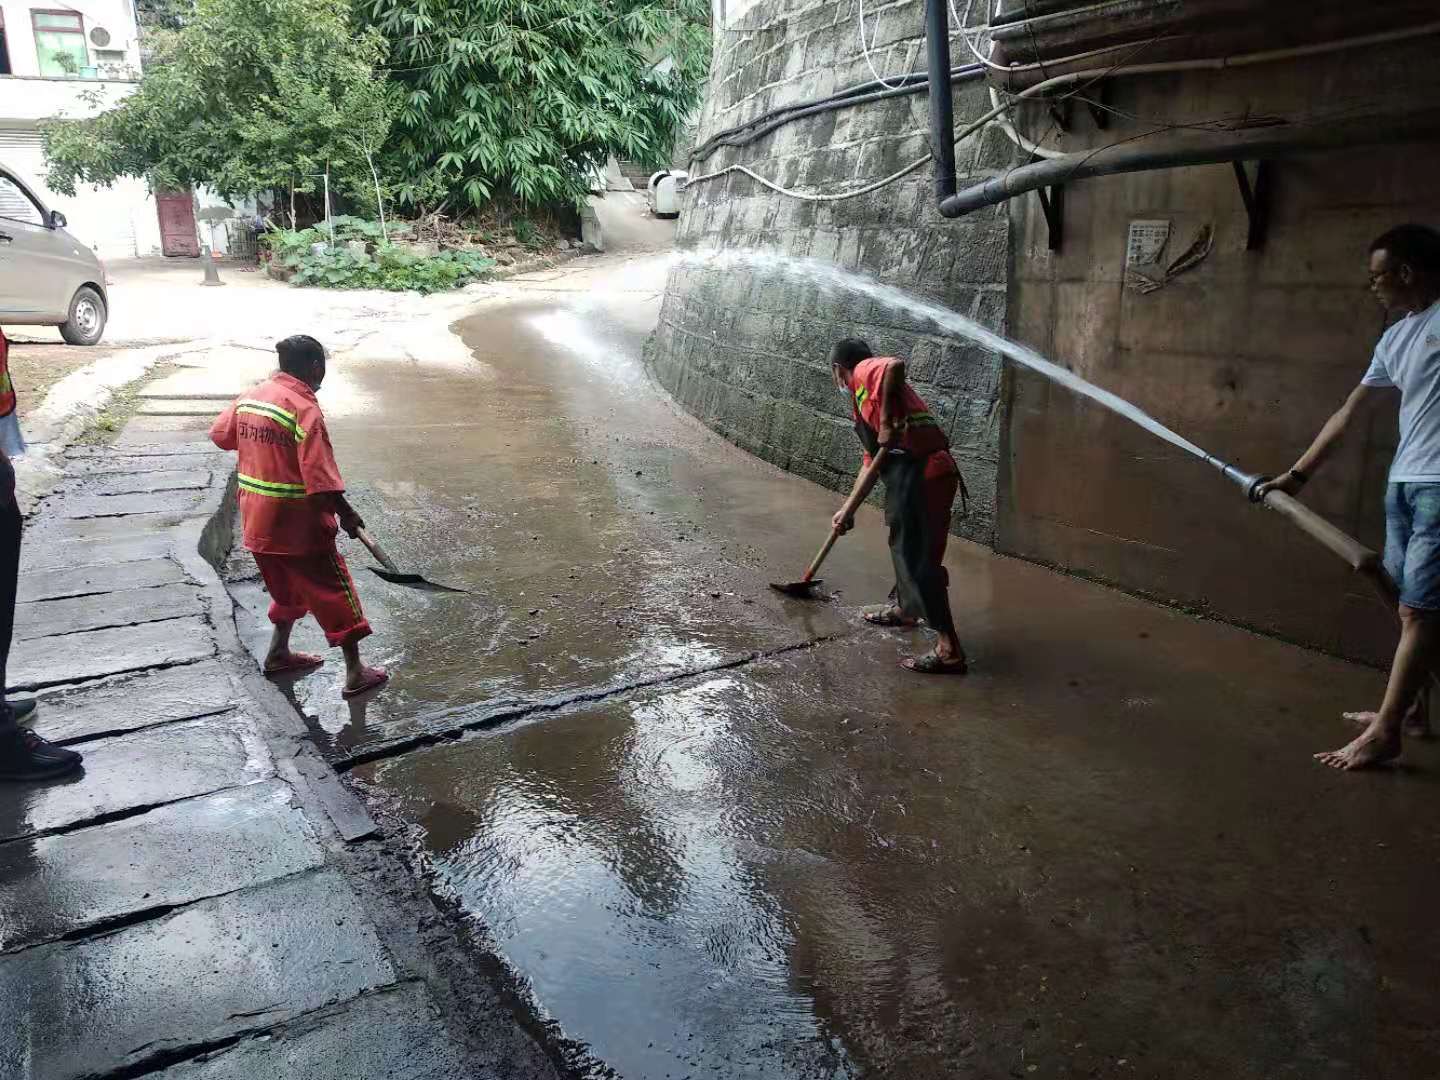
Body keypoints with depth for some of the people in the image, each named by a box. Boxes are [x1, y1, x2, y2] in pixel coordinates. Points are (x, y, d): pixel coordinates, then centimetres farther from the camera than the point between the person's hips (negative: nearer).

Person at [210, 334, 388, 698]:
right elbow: (319, 476, -25)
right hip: (298, 525, -7)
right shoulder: (305, 409, -20)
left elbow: (220, 434, 20)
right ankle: (355, 674, 7)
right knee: (335, 593, 3)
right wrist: (344, 512, -14)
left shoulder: (249, 397, 3)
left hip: (257, 524, 8)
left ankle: (278, 653, 37)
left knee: (289, 587, 27)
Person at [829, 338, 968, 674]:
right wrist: (848, 509, 31)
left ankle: (949, 650, -8)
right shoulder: (865, 400, 28)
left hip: (921, 473, -10)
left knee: (919, 557, -9)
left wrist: (887, 421, -18)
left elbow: (896, 365, -24)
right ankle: (904, 608, 50)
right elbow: (871, 464, 29)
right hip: (909, 473, 10)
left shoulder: (866, 371, 2)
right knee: (903, 543, 28)